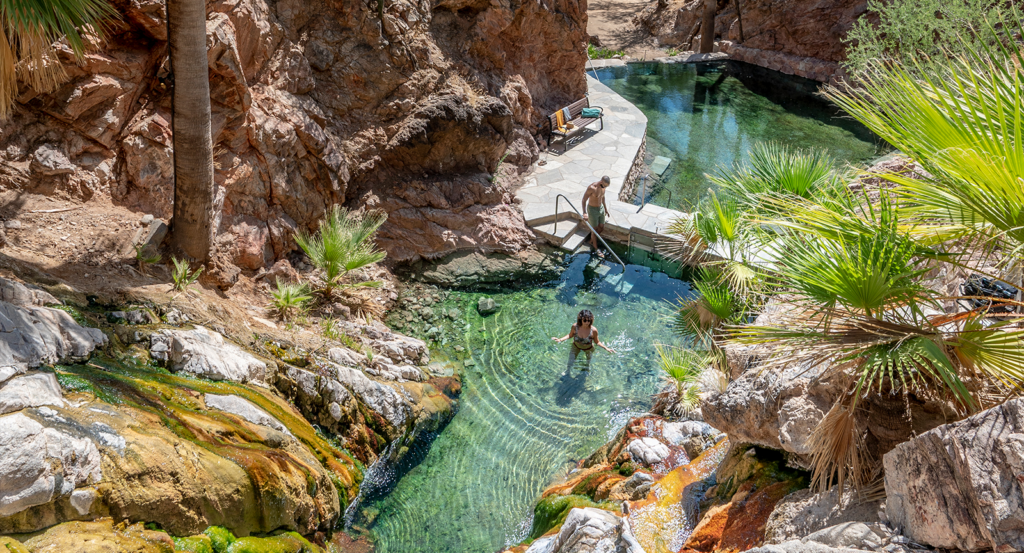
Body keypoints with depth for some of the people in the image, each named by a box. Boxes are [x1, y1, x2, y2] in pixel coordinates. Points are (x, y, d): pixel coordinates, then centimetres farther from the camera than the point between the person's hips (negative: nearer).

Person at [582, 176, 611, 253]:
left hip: (600, 208, 7)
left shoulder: (603, 185, -6)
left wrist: (605, 209, 19)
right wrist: (584, 213, -38)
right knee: (595, 230, 5)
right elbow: (584, 200, -27)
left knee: (601, 229, 15)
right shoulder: (591, 188, -29)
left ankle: (591, 241, 42)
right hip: (592, 210, -7)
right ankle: (596, 248, 25)